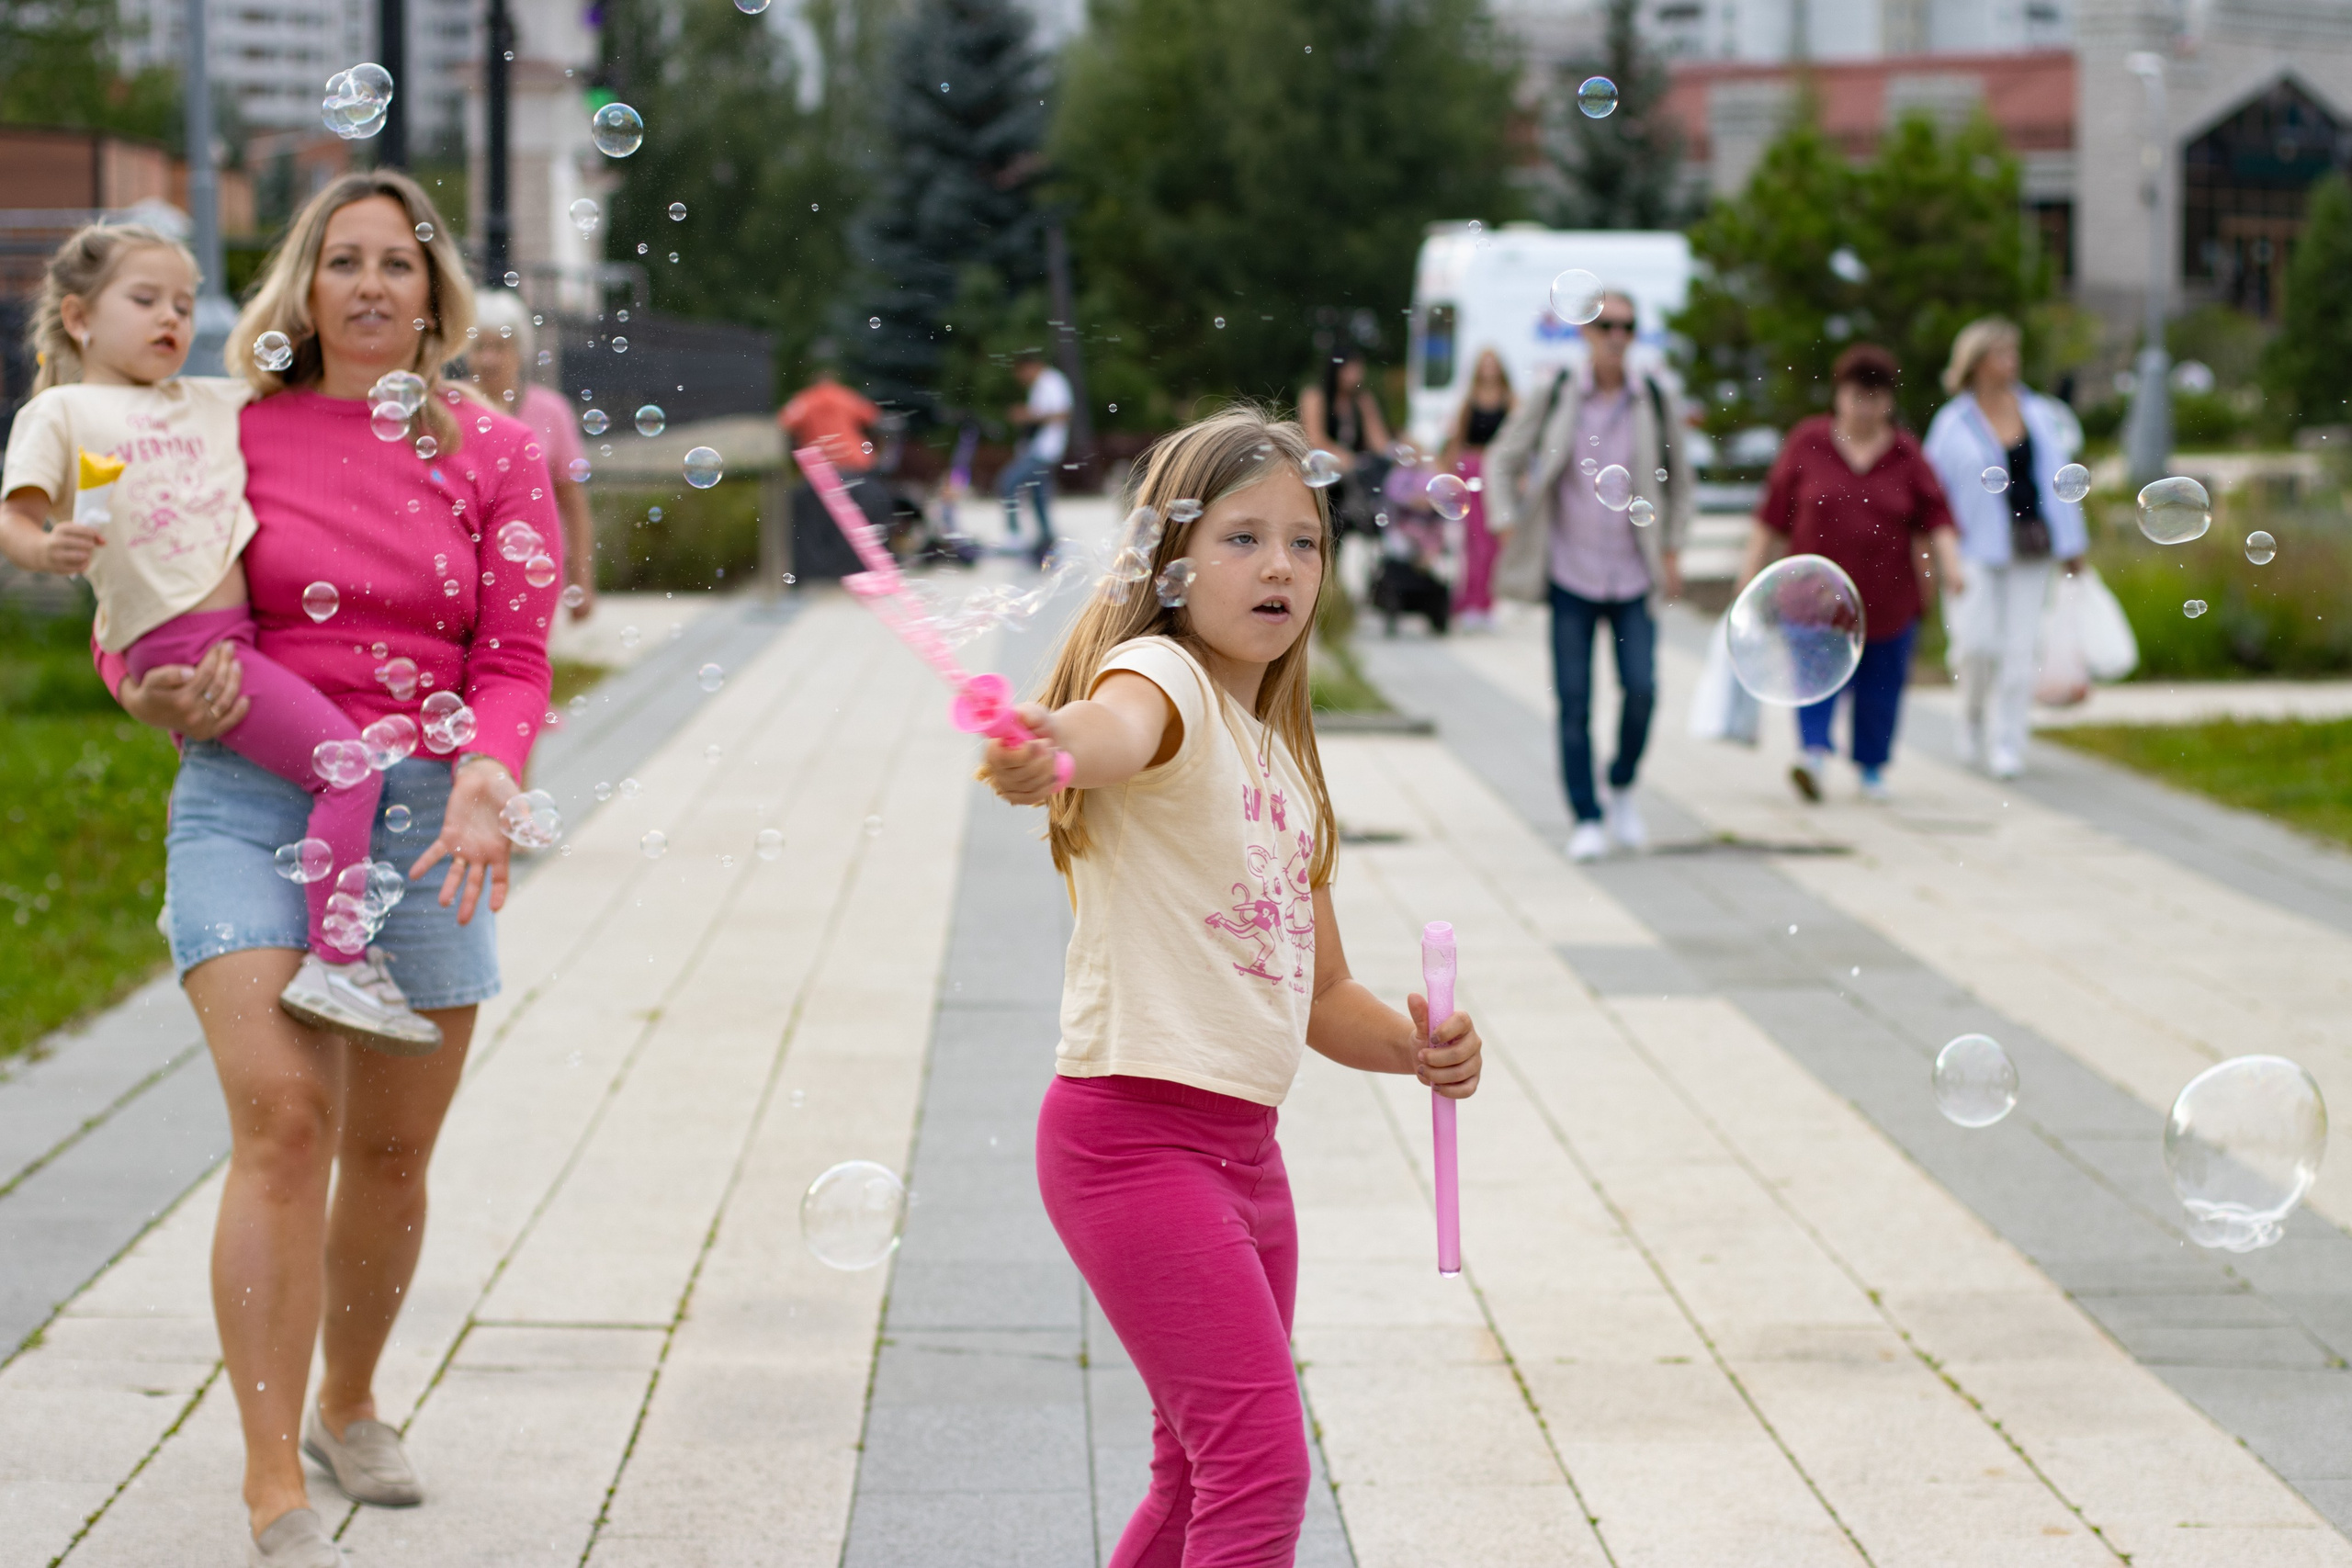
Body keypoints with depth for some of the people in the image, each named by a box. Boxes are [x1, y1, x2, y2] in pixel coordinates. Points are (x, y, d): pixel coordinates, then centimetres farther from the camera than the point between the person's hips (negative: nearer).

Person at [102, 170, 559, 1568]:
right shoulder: (230, 436, 2)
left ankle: (349, 1408, 38)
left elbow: (516, 660, 2)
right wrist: (161, 694, -13)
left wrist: (486, 775, -17)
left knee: (394, 1149, 12)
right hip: (251, 799, -3)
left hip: (424, 815, 3)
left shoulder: (494, 455, 6)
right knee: (281, 1117, -18)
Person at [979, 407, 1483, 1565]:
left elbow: (1318, 992, 21)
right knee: (1262, 1471, -16)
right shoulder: (1162, 676, -9)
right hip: (1137, 1132, -9)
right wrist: (1055, 751, -60)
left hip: (1242, 1147, 9)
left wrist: (1414, 1046, 1)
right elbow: (1121, 726, -37)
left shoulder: (1279, 759, 18)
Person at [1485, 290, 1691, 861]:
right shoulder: (1554, 397, -3)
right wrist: (1507, 526, -5)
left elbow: (1679, 480, 13)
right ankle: (1586, 818, 7)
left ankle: (1621, 788, 15)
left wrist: (1672, 551, 8)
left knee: (1641, 688, -10)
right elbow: (1502, 460, 6)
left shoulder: (1657, 401, 1)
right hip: (1570, 573, -1)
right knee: (1573, 700, -3)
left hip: (1633, 575, 1)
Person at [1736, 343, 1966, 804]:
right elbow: (1772, 514, 5)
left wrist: (1951, 565, -10)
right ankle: (1815, 751, -27)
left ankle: (1872, 766, 21)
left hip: (1887, 595, 2)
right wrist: (1751, 570, 4)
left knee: (1881, 683, 7)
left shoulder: (1905, 453, 6)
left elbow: (1935, 516, 4)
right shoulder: (1806, 445, 2)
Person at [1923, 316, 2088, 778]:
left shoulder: (2039, 413, 9)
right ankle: (1973, 722, 15)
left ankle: (2008, 745, 5)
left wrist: (2072, 544, 8)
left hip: (2029, 546, 3)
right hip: (1974, 545, -3)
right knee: (1977, 643, -13)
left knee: (2020, 644, -1)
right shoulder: (1952, 423, -1)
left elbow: (2059, 479, 12)